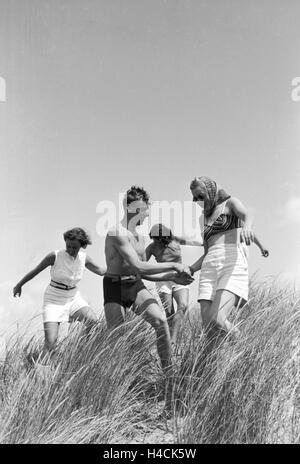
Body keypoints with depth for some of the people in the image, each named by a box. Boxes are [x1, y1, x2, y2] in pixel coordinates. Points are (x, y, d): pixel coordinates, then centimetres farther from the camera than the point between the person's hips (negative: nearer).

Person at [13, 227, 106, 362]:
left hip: (74, 299, 4)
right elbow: (36, 270, -2)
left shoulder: (84, 258, -6)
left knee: (94, 321, -21)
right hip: (54, 300, -4)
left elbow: (100, 271, 12)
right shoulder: (55, 256, -17)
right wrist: (19, 285, 10)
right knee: (51, 342, -18)